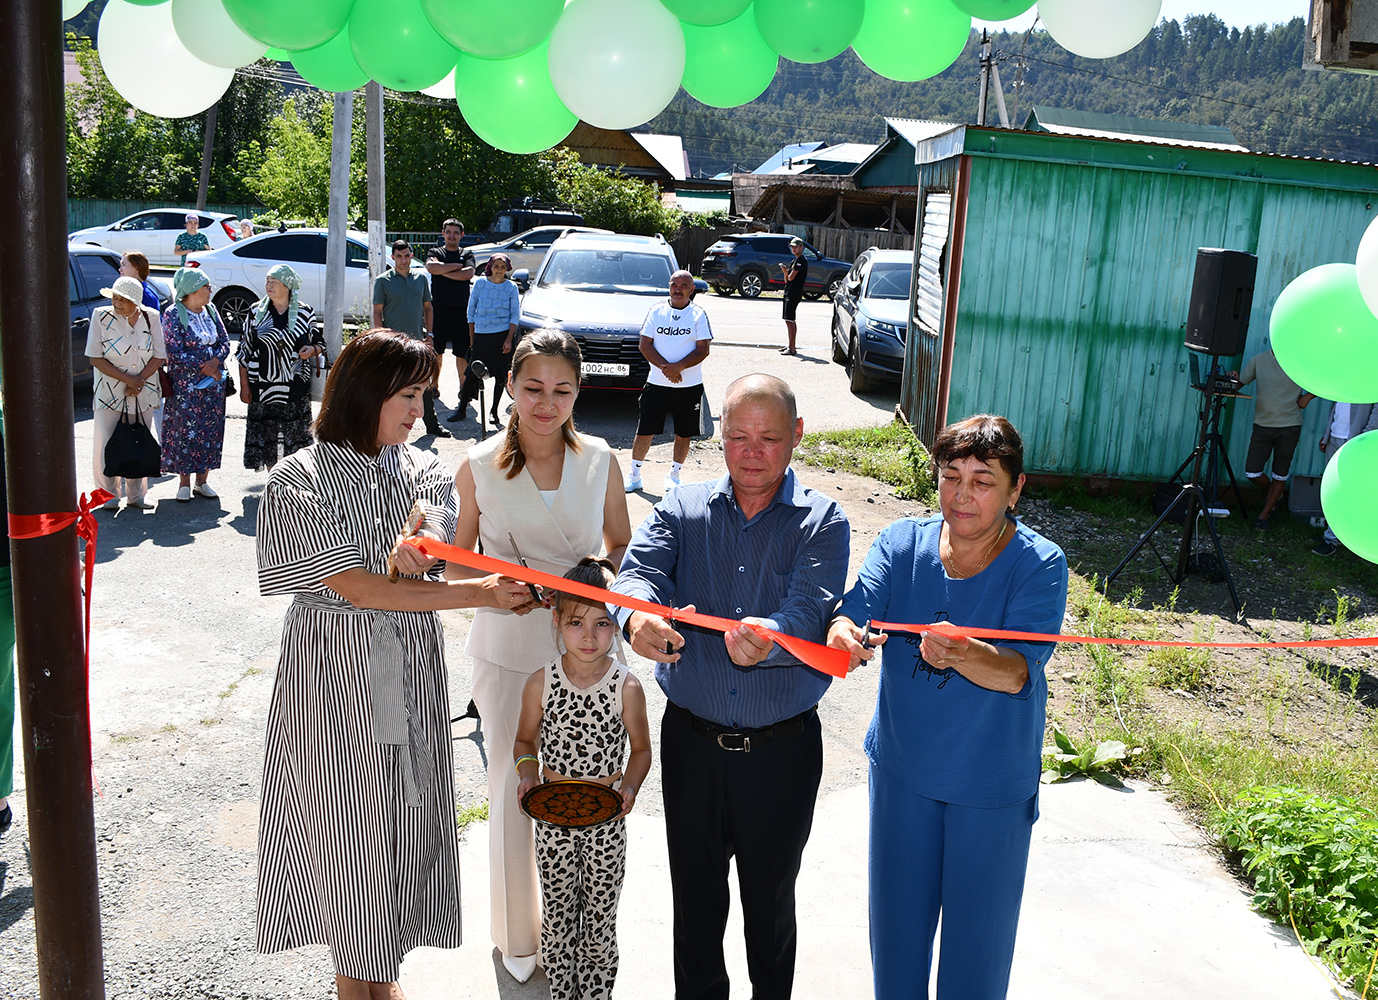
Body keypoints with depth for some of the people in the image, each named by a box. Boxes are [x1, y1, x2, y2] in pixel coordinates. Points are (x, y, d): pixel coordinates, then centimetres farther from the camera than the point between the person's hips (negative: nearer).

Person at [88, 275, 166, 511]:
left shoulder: (151, 317, -2)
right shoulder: (101, 316, -8)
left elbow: (159, 357, -1)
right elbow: (96, 358, -10)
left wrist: (139, 381, -14)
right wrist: (127, 379, -18)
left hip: (142, 394, 2)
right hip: (110, 392, -2)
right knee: (106, 445, -1)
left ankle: (136, 495, 20)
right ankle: (109, 493, 15)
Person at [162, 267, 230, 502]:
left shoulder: (210, 310, 9)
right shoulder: (173, 314, -8)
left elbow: (225, 341, 7)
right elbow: (174, 352, -13)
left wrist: (215, 361, -13)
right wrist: (203, 367, -16)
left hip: (214, 382, 5)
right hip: (185, 383, -5)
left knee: (210, 428, 7)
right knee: (185, 428, 0)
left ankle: (202, 480, 17)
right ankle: (184, 482, 10)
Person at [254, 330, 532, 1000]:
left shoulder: (422, 470, 6)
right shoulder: (300, 480, -12)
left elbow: (436, 520, -11)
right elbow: (357, 587, -19)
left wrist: (420, 544, -36)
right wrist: (480, 594, -22)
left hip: (411, 666, 5)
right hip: (336, 670, -5)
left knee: (407, 812, 12)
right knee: (347, 818, 7)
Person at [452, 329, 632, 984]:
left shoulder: (600, 461, -3)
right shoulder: (479, 467, -6)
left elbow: (621, 544, 8)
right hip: (506, 644, -1)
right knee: (512, 783, 11)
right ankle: (517, 929, 34)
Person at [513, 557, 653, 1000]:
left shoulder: (627, 688, -13)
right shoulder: (540, 684, -9)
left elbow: (640, 748, 0)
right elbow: (525, 740, 6)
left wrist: (630, 788, -16)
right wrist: (527, 774, -12)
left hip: (605, 819, -1)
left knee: (600, 916, 14)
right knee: (556, 914, 16)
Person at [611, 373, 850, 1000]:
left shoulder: (822, 523, -5)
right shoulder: (682, 509, 1)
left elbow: (811, 609, -21)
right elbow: (638, 571, -16)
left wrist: (768, 638, -45)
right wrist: (638, 617, -40)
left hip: (782, 749, -1)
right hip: (691, 740, 2)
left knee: (771, 901, 18)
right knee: (695, 896, 18)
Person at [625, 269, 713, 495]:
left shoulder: (699, 314, 0)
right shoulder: (656, 311, 5)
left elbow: (703, 349, -7)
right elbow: (645, 344, 0)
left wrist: (678, 367, -20)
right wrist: (665, 367, -14)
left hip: (689, 385, -1)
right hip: (657, 383, 1)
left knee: (684, 433, 7)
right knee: (644, 430, 2)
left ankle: (674, 475, 23)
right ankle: (634, 475, 14)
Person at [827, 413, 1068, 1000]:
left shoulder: (1040, 565, -16)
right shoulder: (902, 543, -7)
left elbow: (1018, 672, -27)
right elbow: (856, 613, -18)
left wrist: (962, 653, -48)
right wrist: (842, 635, -42)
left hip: (993, 785, -2)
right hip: (901, 769, 3)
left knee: (979, 929, 14)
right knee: (895, 920, 19)